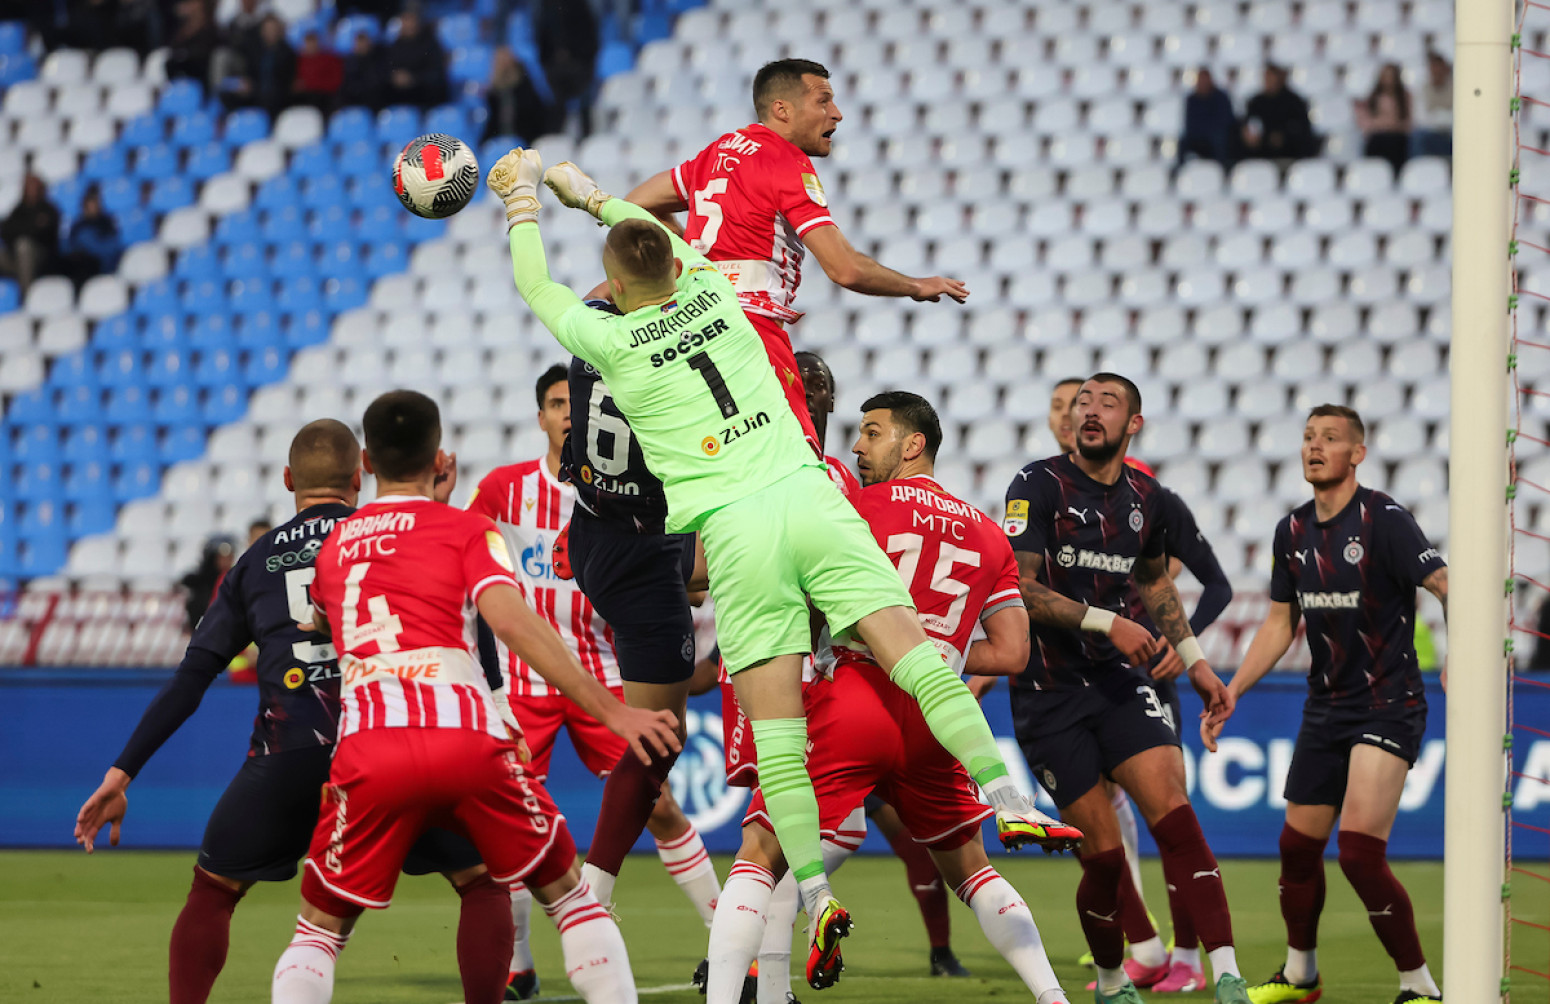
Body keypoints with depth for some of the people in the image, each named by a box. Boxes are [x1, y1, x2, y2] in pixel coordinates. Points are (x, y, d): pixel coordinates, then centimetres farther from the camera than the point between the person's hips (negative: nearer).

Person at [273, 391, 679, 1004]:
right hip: (468, 739, -2)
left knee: (319, 931, 13)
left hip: (367, 747, 2)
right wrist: (613, 713, -8)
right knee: (569, 896, 16)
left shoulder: (333, 545, 23)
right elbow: (511, 619, -6)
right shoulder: (466, 529, 11)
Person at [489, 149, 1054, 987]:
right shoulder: (712, 292, 14)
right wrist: (590, 196, 50)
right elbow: (674, 245, 39)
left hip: (734, 532, -3)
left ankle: (815, 895, -10)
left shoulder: (612, 342, 4)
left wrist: (524, 202, 37)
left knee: (775, 727, -4)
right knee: (914, 654, -8)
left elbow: (535, 288, 23)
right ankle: (1009, 803, -20)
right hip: (809, 499, 3)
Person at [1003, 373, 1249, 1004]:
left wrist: (1195, 662, 23)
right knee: (1104, 856, -5)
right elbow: (1017, 588, -16)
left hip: (1119, 679, 4)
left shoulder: (1144, 496, 9)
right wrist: (1109, 623, -21)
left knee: (1174, 818, -17)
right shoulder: (1039, 485, -8)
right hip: (1048, 690, -3)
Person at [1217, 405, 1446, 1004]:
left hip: (1388, 706, -7)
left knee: (1359, 849, -18)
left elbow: (1447, 586, -19)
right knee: (1298, 845, 12)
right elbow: (1280, 622, 17)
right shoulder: (1292, 531, 7)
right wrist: (1230, 691, 12)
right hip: (1325, 707, 7)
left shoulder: (1382, 520, -14)